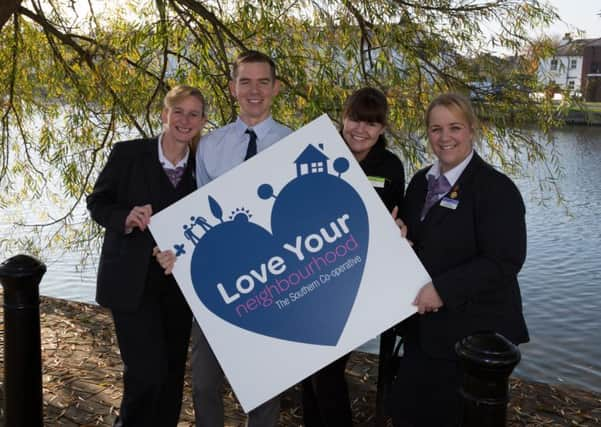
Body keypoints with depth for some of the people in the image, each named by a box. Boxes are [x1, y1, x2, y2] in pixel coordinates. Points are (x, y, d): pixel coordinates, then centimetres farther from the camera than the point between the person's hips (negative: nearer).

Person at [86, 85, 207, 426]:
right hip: (132, 282, -4)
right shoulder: (128, 154, -6)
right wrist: (126, 218, -21)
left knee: (172, 371, 13)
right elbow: (97, 202, -2)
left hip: (179, 283, 4)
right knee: (148, 370, -9)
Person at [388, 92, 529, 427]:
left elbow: (505, 260, -21)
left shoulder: (496, 187, -14)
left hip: (475, 331, -7)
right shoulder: (421, 182, 8)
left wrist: (443, 290, -25)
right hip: (424, 324, 7)